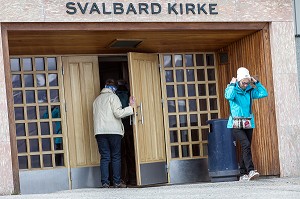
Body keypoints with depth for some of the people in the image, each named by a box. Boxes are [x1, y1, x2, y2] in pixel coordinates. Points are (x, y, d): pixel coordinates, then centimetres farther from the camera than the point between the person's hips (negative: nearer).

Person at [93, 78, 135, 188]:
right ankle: (117, 182, 0)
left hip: (100, 131, 5)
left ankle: (105, 183, -4)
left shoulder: (97, 99, 19)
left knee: (104, 157, 3)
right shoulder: (112, 96, -1)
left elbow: (96, 115, 19)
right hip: (113, 130, -5)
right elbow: (118, 113, -10)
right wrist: (131, 107, -4)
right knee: (116, 157, 2)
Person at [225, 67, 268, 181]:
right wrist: (232, 84, -15)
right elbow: (229, 96, -26)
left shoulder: (250, 90, 9)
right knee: (246, 144, -22)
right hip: (236, 124, -5)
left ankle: (243, 174, 12)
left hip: (248, 124, 5)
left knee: (246, 148, 5)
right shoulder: (232, 89, -3)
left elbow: (264, 94, 3)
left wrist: (256, 82, 0)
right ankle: (250, 171, -27)